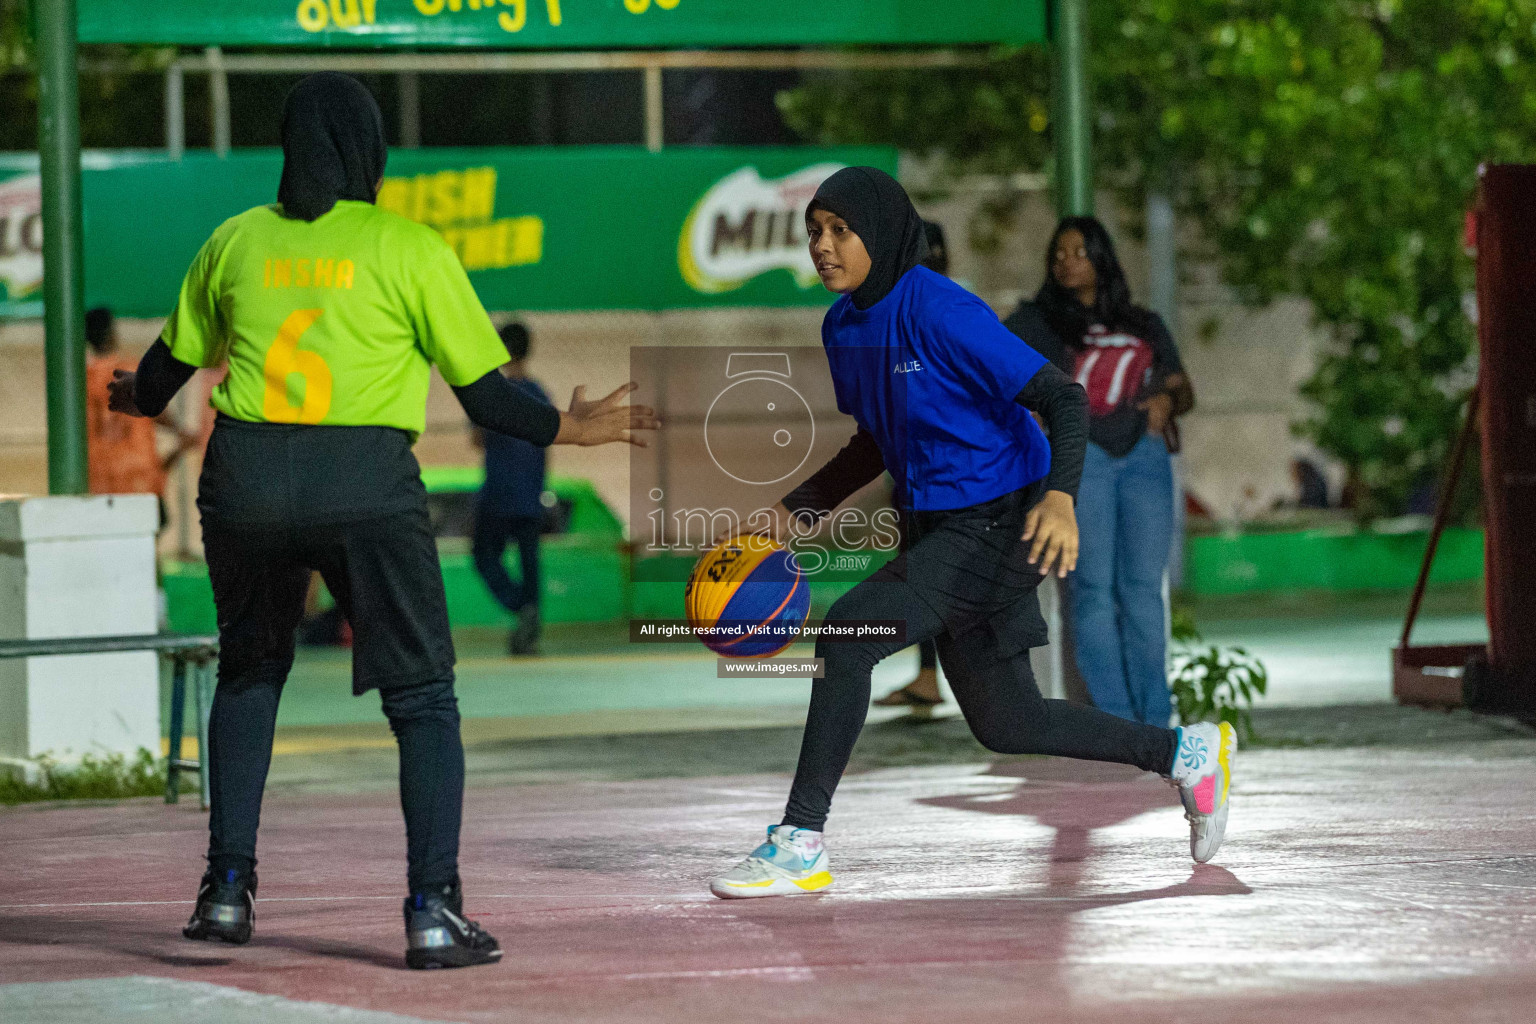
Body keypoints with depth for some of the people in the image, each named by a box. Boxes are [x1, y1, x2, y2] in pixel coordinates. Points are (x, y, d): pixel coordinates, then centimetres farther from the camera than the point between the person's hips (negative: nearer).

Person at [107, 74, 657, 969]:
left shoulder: (237, 242, 10)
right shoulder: (410, 250, 0)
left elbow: (169, 367, 21)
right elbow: (486, 393, 1)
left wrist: (141, 401, 43)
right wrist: (568, 429, 17)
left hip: (245, 479, 3)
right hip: (367, 486, -3)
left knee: (249, 671, 24)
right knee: (423, 698, 6)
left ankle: (228, 888, 19)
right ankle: (434, 911, -5)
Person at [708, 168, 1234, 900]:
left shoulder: (940, 313, -20)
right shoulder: (844, 326, 5)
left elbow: (1062, 398, -22)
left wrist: (1060, 496, -38)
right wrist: (792, 514, 9)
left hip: (998, 528, -9)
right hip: (932, 528, 9)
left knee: (848, 632, -24)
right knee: (1004, 726, 15)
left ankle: (801, 844, -18)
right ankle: (1187, 753, 35)